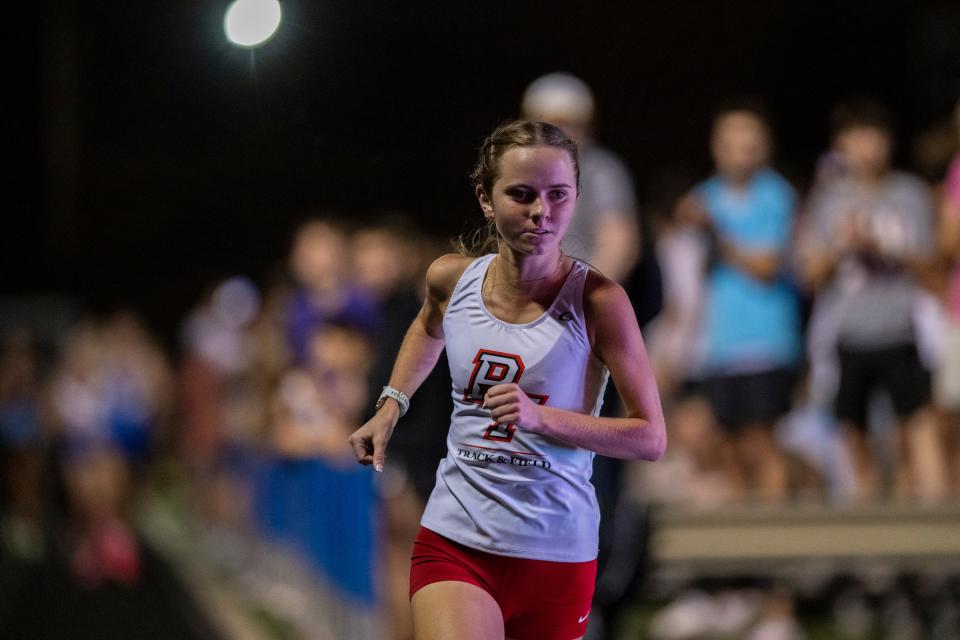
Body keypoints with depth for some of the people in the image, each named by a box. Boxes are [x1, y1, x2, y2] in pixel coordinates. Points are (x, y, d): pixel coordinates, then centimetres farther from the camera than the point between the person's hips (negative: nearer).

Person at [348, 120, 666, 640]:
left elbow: (650, 437, -10)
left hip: (557, 555, -1)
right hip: (454, 542, 1)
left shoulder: (597, 301, -12)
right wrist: (390, 408, 16)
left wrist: (542, 418, -21)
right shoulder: (452, 279, -1)